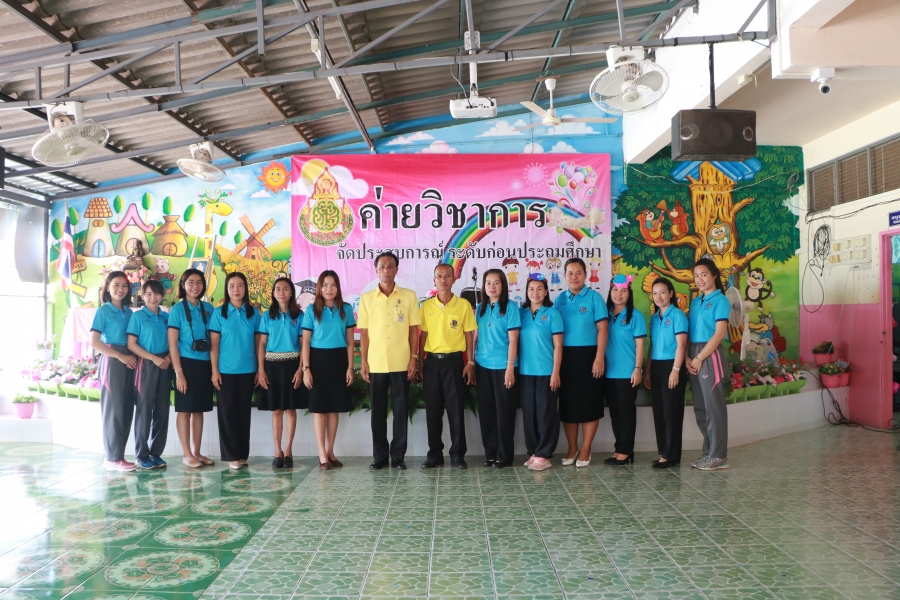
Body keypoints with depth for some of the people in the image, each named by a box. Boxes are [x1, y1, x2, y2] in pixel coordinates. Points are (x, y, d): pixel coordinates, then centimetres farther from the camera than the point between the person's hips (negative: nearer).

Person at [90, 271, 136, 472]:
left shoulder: (129, 312, 14)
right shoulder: (103, 311, -2)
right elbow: (94, 342, -9)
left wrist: (134, 357, 0)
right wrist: (120, 356, -14)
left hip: (129, 362, 6)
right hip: (112, 361, -6)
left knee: (127, 409, 6)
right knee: (113, 408, -3)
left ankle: (118, 455, 14)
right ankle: (112, 458, 3)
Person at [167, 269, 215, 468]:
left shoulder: (208, 308, 8)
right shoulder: (177, 309, -5)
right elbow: (172, 343, -8)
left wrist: (214, 367, 5)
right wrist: (178, 372, -14)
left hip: (205, 364, 5)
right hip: (186, 363, -4)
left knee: (199, 410, 10)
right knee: (185, 409, 2)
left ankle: (197, 452, 18)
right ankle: (186, 454, 9)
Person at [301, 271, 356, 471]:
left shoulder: (346, 309, 4)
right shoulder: (312, 310, 0)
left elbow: (350, 341, 5)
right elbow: (306, 341, 0)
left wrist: (350, 367, 0)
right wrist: (306, 368, -7)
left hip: (338, 360, 2)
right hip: (318, 359, -1)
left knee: (334, 408, 7)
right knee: (319, 407, 1)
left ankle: (330, 451, 17)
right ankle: (322, 454, 7)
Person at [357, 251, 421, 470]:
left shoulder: (409, 296, 3)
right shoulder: (366, 298, 5)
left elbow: (414, 329, 4)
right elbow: (364, 333, 6)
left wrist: (413, 358, -3)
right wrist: (363, 362, 0)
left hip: (401, 363, -1)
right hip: (375, 364, 1)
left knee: (400, 410, 4)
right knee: (378, 411, 7)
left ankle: (398, 455, 14)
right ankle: (379, 456, 16)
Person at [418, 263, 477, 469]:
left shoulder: (463, 304, -1)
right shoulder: (426, 306, 5)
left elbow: (469, 335, 1)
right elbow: (423, 335, 8)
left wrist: (470, 363, -4)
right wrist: (419, 362, 4)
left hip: (454, 361, -2)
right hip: (432, 361, 2)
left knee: (456, 409, 2)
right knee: (433, 409, 6)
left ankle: (458, 454, 12)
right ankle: (435, 453, 16)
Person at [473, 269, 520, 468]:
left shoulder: (510, 308, -4)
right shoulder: (480, 308, 9)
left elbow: (512, 340, -8)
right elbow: (476, 336, 12)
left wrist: (510, 367, -13)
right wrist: (471, 362, 8)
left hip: (502, 366, -5)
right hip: (483, 366, 5)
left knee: (504, 412, 2)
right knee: (485, 411, 8)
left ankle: (504, 455, 11)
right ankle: (490, 452, 19)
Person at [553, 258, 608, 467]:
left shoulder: (594, 297, -2)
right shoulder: (560, 299, 8)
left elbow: (602, 328, -7)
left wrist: (599, 358, -14)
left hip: (588, 355, -3)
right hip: (565, 356, 3)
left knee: (589, 403, 2)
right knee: (567, 403, 8)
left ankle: (585, 450, 14)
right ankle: (572, 448, 20)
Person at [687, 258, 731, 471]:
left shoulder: (720, 300, -6)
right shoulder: (695, 302, 15)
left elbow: (719, 334, -14)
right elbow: (689, 332, 12)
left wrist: (699, 358, -14)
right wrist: (688, 357, -2)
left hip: (710, 355, -7)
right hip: (694, 356, 7)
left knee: (714, 406, -4)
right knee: (700, 407, 10)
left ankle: (719, 455, 3)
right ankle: (708, 451, 20)